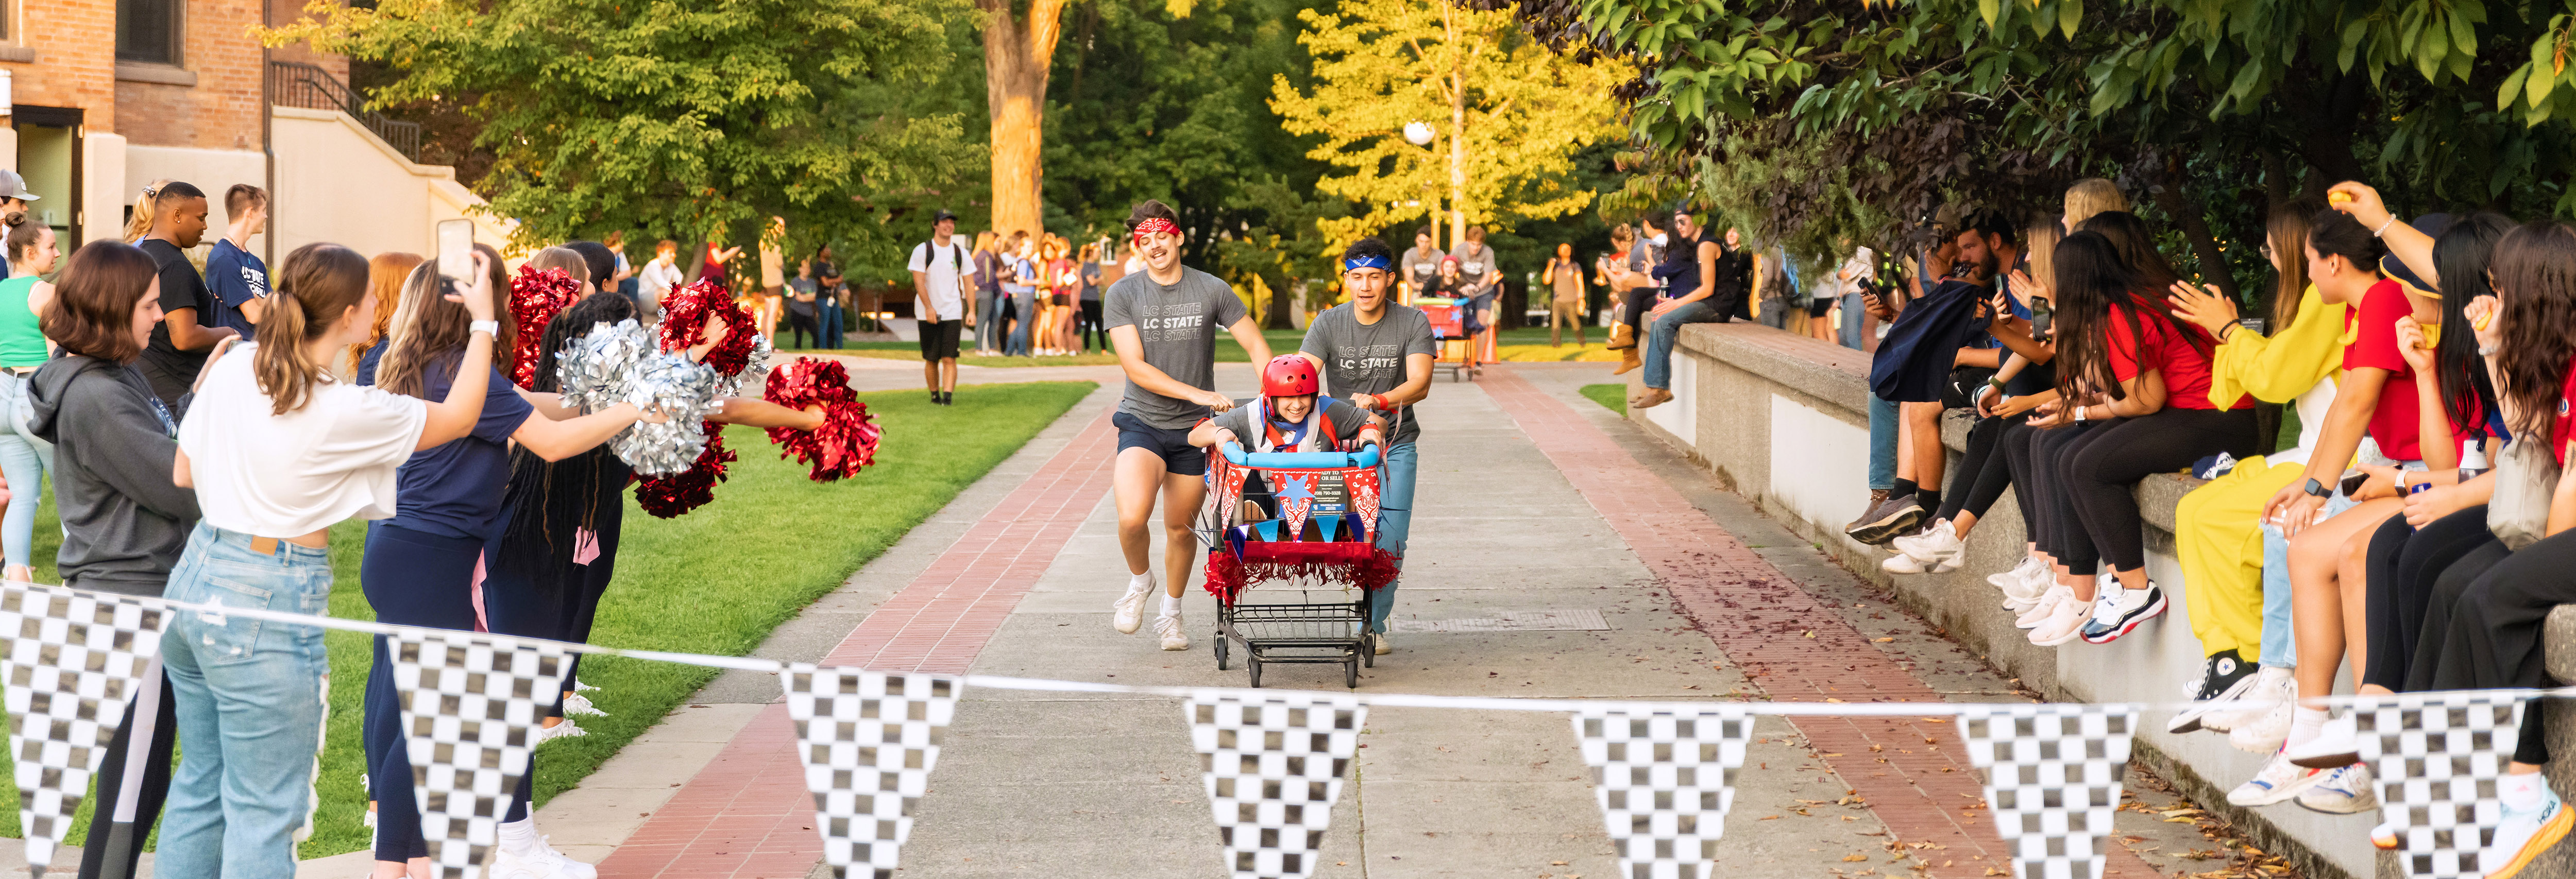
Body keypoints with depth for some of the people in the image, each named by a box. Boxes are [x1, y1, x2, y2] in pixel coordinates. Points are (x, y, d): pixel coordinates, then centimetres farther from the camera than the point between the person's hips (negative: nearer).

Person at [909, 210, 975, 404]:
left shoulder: (960, 253, 7)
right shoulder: (922, 250, -2)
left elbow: (968, 282, 9)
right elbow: (919, 281, -8)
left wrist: (971, 311, 0)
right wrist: (929, 307, -18)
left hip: (953, 313, 1)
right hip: (928, 314, -1)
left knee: (949, 358, -9)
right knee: (931, 359, 4)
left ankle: (948, 396, -15)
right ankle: (934, 394, 19)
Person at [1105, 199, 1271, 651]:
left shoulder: (1212, 291, -1)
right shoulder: (1122, 296, -4)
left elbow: (1257, 346, 5)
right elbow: (1136, 368, -11)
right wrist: (1196, 394, -19)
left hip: (1194, 429, 2)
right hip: (1141, 422, -2)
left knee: (1181, 527, 10)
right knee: (1132, 518, -22)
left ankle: (1171, 613, 33)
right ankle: (1139, 580, 10)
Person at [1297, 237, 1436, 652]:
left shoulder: (1412, 323, -6)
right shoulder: (1328, 324, -5)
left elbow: (1419, 383, -18)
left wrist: (1378, 401, -36)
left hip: (1395, 443, 0)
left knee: (1390, 540, -8)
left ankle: (1374, 625, 8)